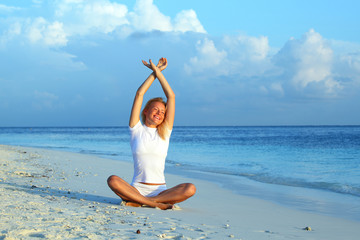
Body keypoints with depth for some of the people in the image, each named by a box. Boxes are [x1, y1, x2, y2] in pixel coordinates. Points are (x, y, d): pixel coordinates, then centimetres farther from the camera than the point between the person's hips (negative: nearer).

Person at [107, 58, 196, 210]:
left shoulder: (165, 132, 13)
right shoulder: (137, 129, 9)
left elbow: (171, 96, 9)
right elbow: (139, 94, 4)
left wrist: (158, 72, 11)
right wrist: (154, 72, 10)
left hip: (160, 190, 2)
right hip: (137, 188, -2)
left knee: (190, 189, -28)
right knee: (112, 180, -32)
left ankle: (138, 202, -25)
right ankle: (155, 203, -31)